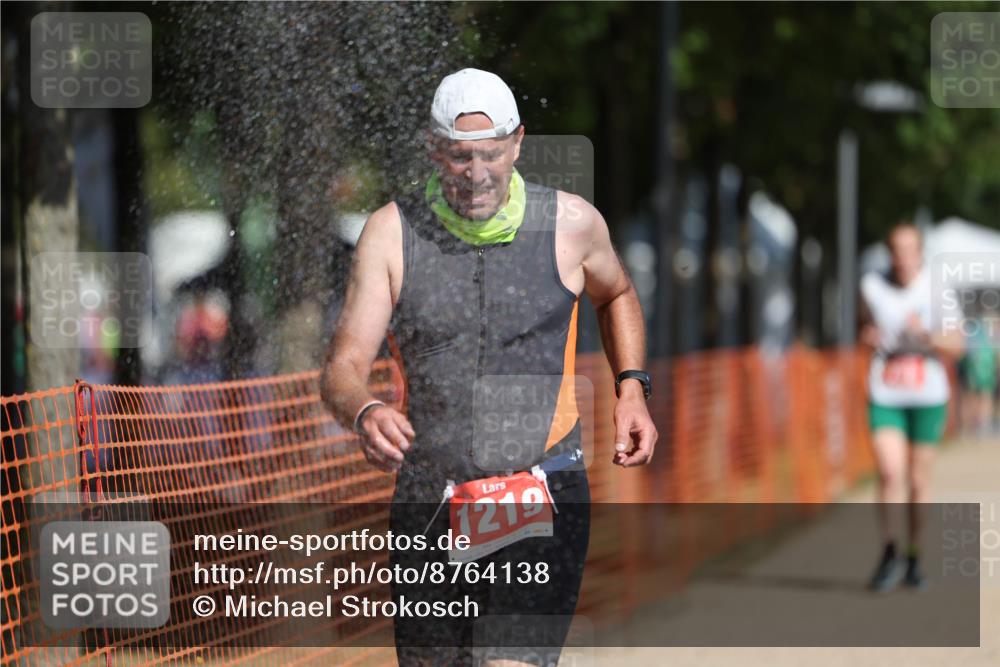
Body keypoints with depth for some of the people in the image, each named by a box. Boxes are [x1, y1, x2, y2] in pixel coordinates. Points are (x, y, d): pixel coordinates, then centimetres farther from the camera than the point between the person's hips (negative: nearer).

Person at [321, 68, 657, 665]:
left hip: (543, 501, -2)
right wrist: (364, 412, -29)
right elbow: (344, 367, -6)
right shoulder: (393, 231, -1)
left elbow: (616, 295, 24)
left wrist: (632, 389, 10)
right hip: (427, 501, 2)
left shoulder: (570, 223, 1)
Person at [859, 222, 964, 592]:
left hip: (927, 398, 0)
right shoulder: (872, 287, 0)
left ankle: (914, 558, 22)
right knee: (890, 474, -16)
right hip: (885, 397, 0)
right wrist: (868, 336, -4)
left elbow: (955, 345, -5)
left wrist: (925, 335, -23)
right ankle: (890, 553, -4)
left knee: (918, 480, 7)